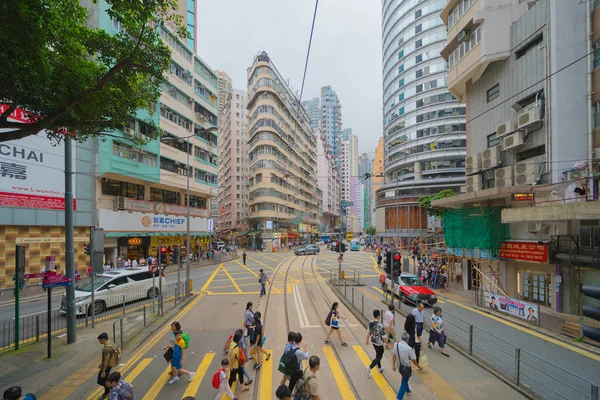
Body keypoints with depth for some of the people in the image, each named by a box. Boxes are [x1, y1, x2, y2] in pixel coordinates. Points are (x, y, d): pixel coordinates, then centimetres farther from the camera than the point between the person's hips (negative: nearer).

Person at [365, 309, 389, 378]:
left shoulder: (370, 322, -8)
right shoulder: (380, 326, -30)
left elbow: (368, 332, 5)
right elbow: (384, 337, -21)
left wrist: (367, 340, 19)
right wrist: (387, 345, -8)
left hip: (373, 342, 7)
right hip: (379, 343, -7)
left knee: (378, 355, 26)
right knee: (378, 357, 7)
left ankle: (379, 368, 42)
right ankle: (369, 368, -5)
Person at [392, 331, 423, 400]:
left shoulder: (396, 344, -15)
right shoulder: (408, 348, -29)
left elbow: (394, 355, -3)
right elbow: (413, 360, -17)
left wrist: (393, 365, 10)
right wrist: (419, 367, 2)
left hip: (399, 366, 6)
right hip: (406, 368, -6)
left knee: (405, 379, 31)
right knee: (404, 383, 10)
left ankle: (407, 390, 56)